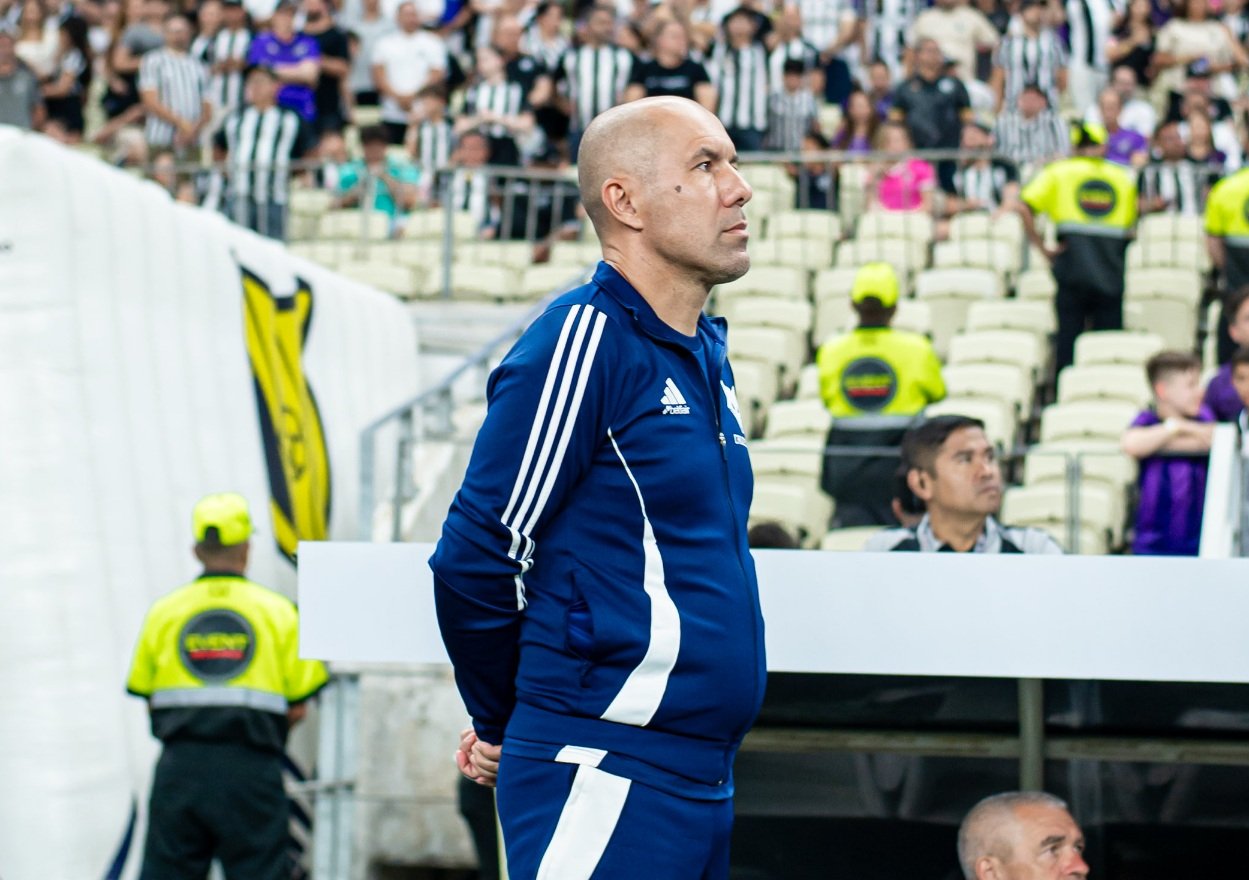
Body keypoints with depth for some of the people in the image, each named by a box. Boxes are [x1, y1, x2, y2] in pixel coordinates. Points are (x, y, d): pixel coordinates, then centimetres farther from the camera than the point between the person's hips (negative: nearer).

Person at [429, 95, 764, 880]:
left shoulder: (706, 354, 15)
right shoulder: (585, 339, -12)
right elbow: (474, 558, -13)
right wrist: (504, 723, 1)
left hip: (702, 783, 9)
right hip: (606, 784, -8)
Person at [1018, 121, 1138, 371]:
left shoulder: (1058, 172, 5)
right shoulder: (1123, 177, 10)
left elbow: (1024, 207, -6)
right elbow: (1130, 228, 11)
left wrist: (1042, 247, -1)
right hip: (1111, 273, 1)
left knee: (1068, 338, 3)